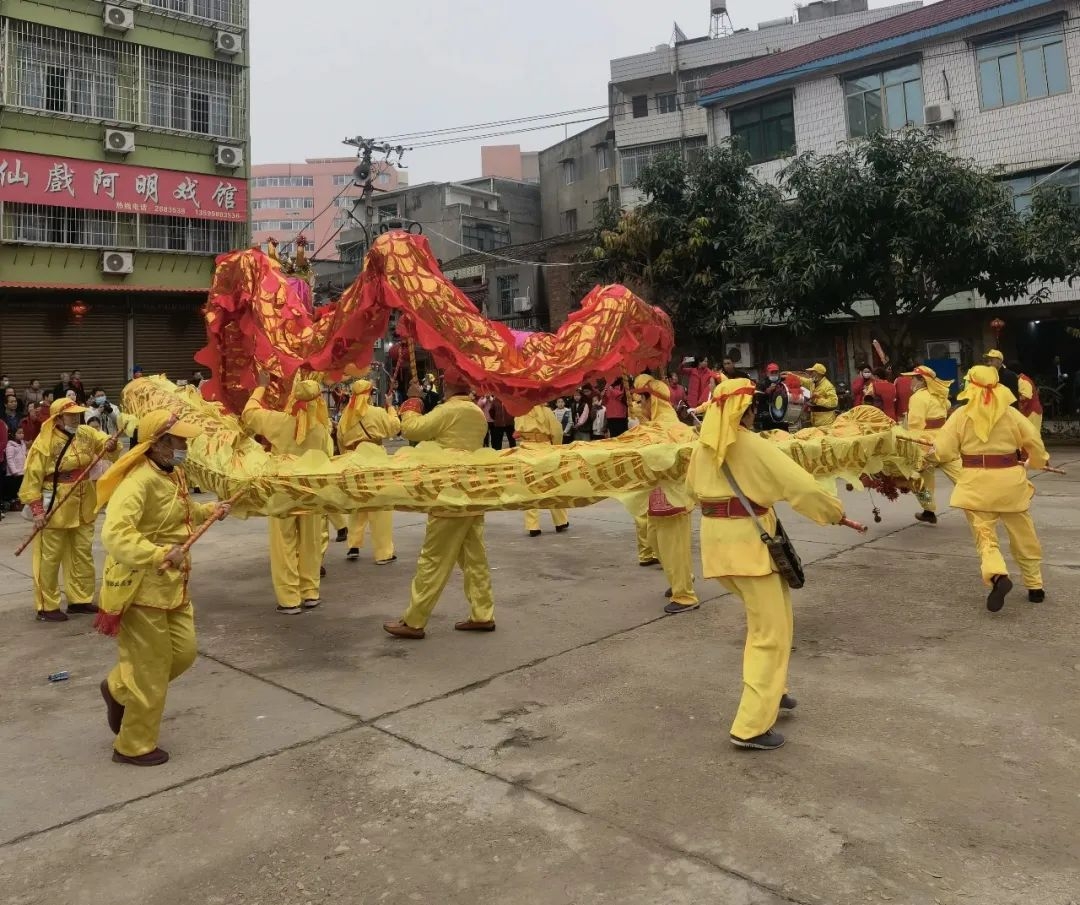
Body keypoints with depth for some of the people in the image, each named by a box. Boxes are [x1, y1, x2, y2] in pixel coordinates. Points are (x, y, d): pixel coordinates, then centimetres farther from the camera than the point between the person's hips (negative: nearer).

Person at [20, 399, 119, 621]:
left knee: (83, 554, 14)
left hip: (83, 507, 6)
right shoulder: (45, 443, -15)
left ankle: (80, 599, 26)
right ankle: (47, 607, 11)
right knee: (50, 558, 3)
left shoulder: (86, 433, 1)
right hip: (55, 509, -6)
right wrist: (37, 510, -19)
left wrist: (111, 445, -14)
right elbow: (32, 479, -14)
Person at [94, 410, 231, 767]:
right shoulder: (139, 481, -25)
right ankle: (135, 746, 22)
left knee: (183, 651, 15)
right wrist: (160, 554, -45)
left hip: (171, 585, 9)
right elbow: (114, 536, -37)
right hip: (140, 587, -9)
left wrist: (211, 510, 12)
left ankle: (118, 688, 39)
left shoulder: (174, 474, 6)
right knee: (151, 669, 3)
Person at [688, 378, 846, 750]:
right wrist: (836, 513, -1)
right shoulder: (753, 445, -15)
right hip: (748, 541, -8)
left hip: (715, 539, 8)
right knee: (771, 632, 0)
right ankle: (751, 726, -2)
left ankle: (770, 691, 33)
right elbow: (802, 486, -15)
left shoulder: (703, 446, 6)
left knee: (763, 618, 26)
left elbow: (693, 487, 22)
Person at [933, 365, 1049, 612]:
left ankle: (997, 576, -25)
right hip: (1010, 480, 2)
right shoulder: (1011, 414, -1)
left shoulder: (961, 415, -5)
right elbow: (1034, 443, 7)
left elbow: (943, 451, -5)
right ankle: (1035, 587, 28)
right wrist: (1039, 461, 29)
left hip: (977, 483, -2)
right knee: (1024, 536, 18)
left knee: (985, 536, 2)